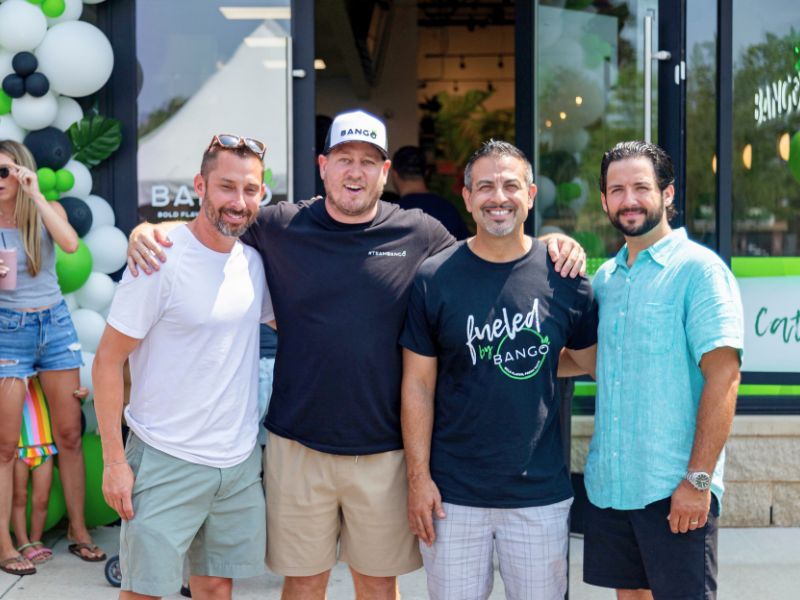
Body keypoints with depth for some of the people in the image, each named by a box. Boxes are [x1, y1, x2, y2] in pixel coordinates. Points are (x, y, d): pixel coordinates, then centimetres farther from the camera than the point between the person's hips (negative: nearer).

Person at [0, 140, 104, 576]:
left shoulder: (48, 211, 3)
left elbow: (70, 243, -19)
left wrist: (35, 195, -19)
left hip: (56, 325, 2)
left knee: (69, 434, 5)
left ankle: (79, 531, 15)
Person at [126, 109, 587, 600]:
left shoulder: (422, 234, 0)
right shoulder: (279, 227, -1)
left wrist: (550, 245, -4)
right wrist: (147, 231, -9)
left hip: (385, 447, 1)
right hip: (299, 444, 0)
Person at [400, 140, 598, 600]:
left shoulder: (563, 276, -1)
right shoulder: (435, 278, -3)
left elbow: (592, 360, 11)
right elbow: (418, 384, -2)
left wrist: (530, 364, 2)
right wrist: (419, 476, -5)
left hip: (540, 492, 1)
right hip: (453, 492, -1)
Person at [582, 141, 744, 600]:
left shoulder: (699, 269, -9)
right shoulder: (605, 277, 11)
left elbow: (723, 378, -15)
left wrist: (699, 478, -19)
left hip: (674, 490, -6)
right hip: (608, 484, 6)